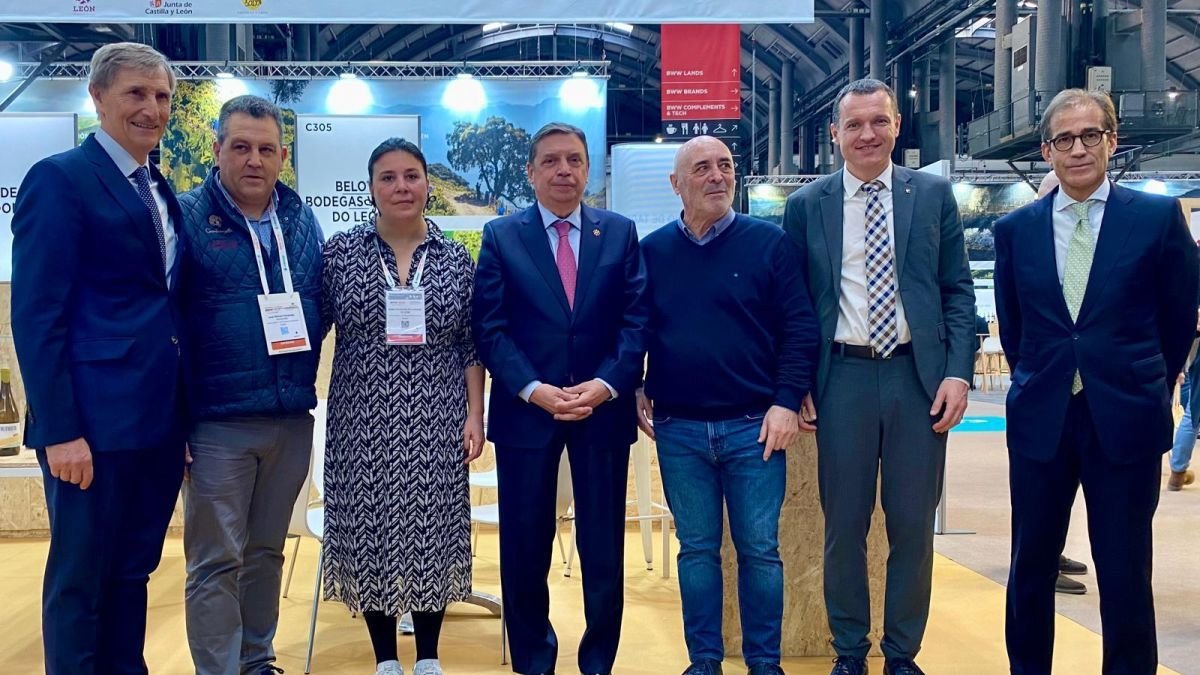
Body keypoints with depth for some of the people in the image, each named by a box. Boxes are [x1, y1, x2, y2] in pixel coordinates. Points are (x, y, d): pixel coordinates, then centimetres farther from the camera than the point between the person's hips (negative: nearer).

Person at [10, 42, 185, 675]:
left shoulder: (159, 190, 15)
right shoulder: (59, 179, -7)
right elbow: (36, 316, -13)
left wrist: (183, 411, 12)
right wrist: (60, 431, -18)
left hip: (158, 420, 7)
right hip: (95, 419, -7)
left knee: (132, 571, 16)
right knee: (81, 577, 5)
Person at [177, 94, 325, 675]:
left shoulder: (302, 220, 8)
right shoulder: (186, 218, -6)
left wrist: (302, 379, 2)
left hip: (292, 420, 5)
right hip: (217, 423, -5)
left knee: (266, 553, 16)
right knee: (216, 563, 3)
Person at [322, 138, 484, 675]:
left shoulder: (456, 257, 3)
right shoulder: (340, 251, 0)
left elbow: (472, 345, 4)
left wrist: (475, 415, -1)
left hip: (435, 421, 0)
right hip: (363, 419, 0)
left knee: (433, 529, 6)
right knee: (369, 530, 6)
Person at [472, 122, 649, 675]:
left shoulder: (620, 232, 7)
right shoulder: (500, 235, 4)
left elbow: (636, 320, 0)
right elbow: (490, 328, -3)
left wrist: (605, 385, -14)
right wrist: (534, 389, -15)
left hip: (604, 409, 1)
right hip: (525, 410, 0)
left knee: (603, 548, 8)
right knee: (524, 547, 7)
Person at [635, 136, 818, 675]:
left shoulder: (770, 243, -1)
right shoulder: (652, 251, 6)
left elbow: (800, 328, -2)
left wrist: (787, 402, -9)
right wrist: (636, 391, 2)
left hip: (753, 426, -1)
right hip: (678, 429, 2)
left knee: (759, 549, 5)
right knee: (696, 548, 10)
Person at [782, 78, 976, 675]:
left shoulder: (933, 194, 5)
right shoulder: (806, 205, 4)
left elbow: (957, 290, 5)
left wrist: (958, 372, -6)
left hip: (918, 376, 1)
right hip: (842, 378, 0)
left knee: (913, 524, 8)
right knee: (844, 523, 8)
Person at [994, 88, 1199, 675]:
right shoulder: (1015, 229, 5)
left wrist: (1145, 387, 13)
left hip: (1126, 422, -2)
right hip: (1040, 421, 2)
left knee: (1125, 573, 5)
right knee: (1030, 566, 10)